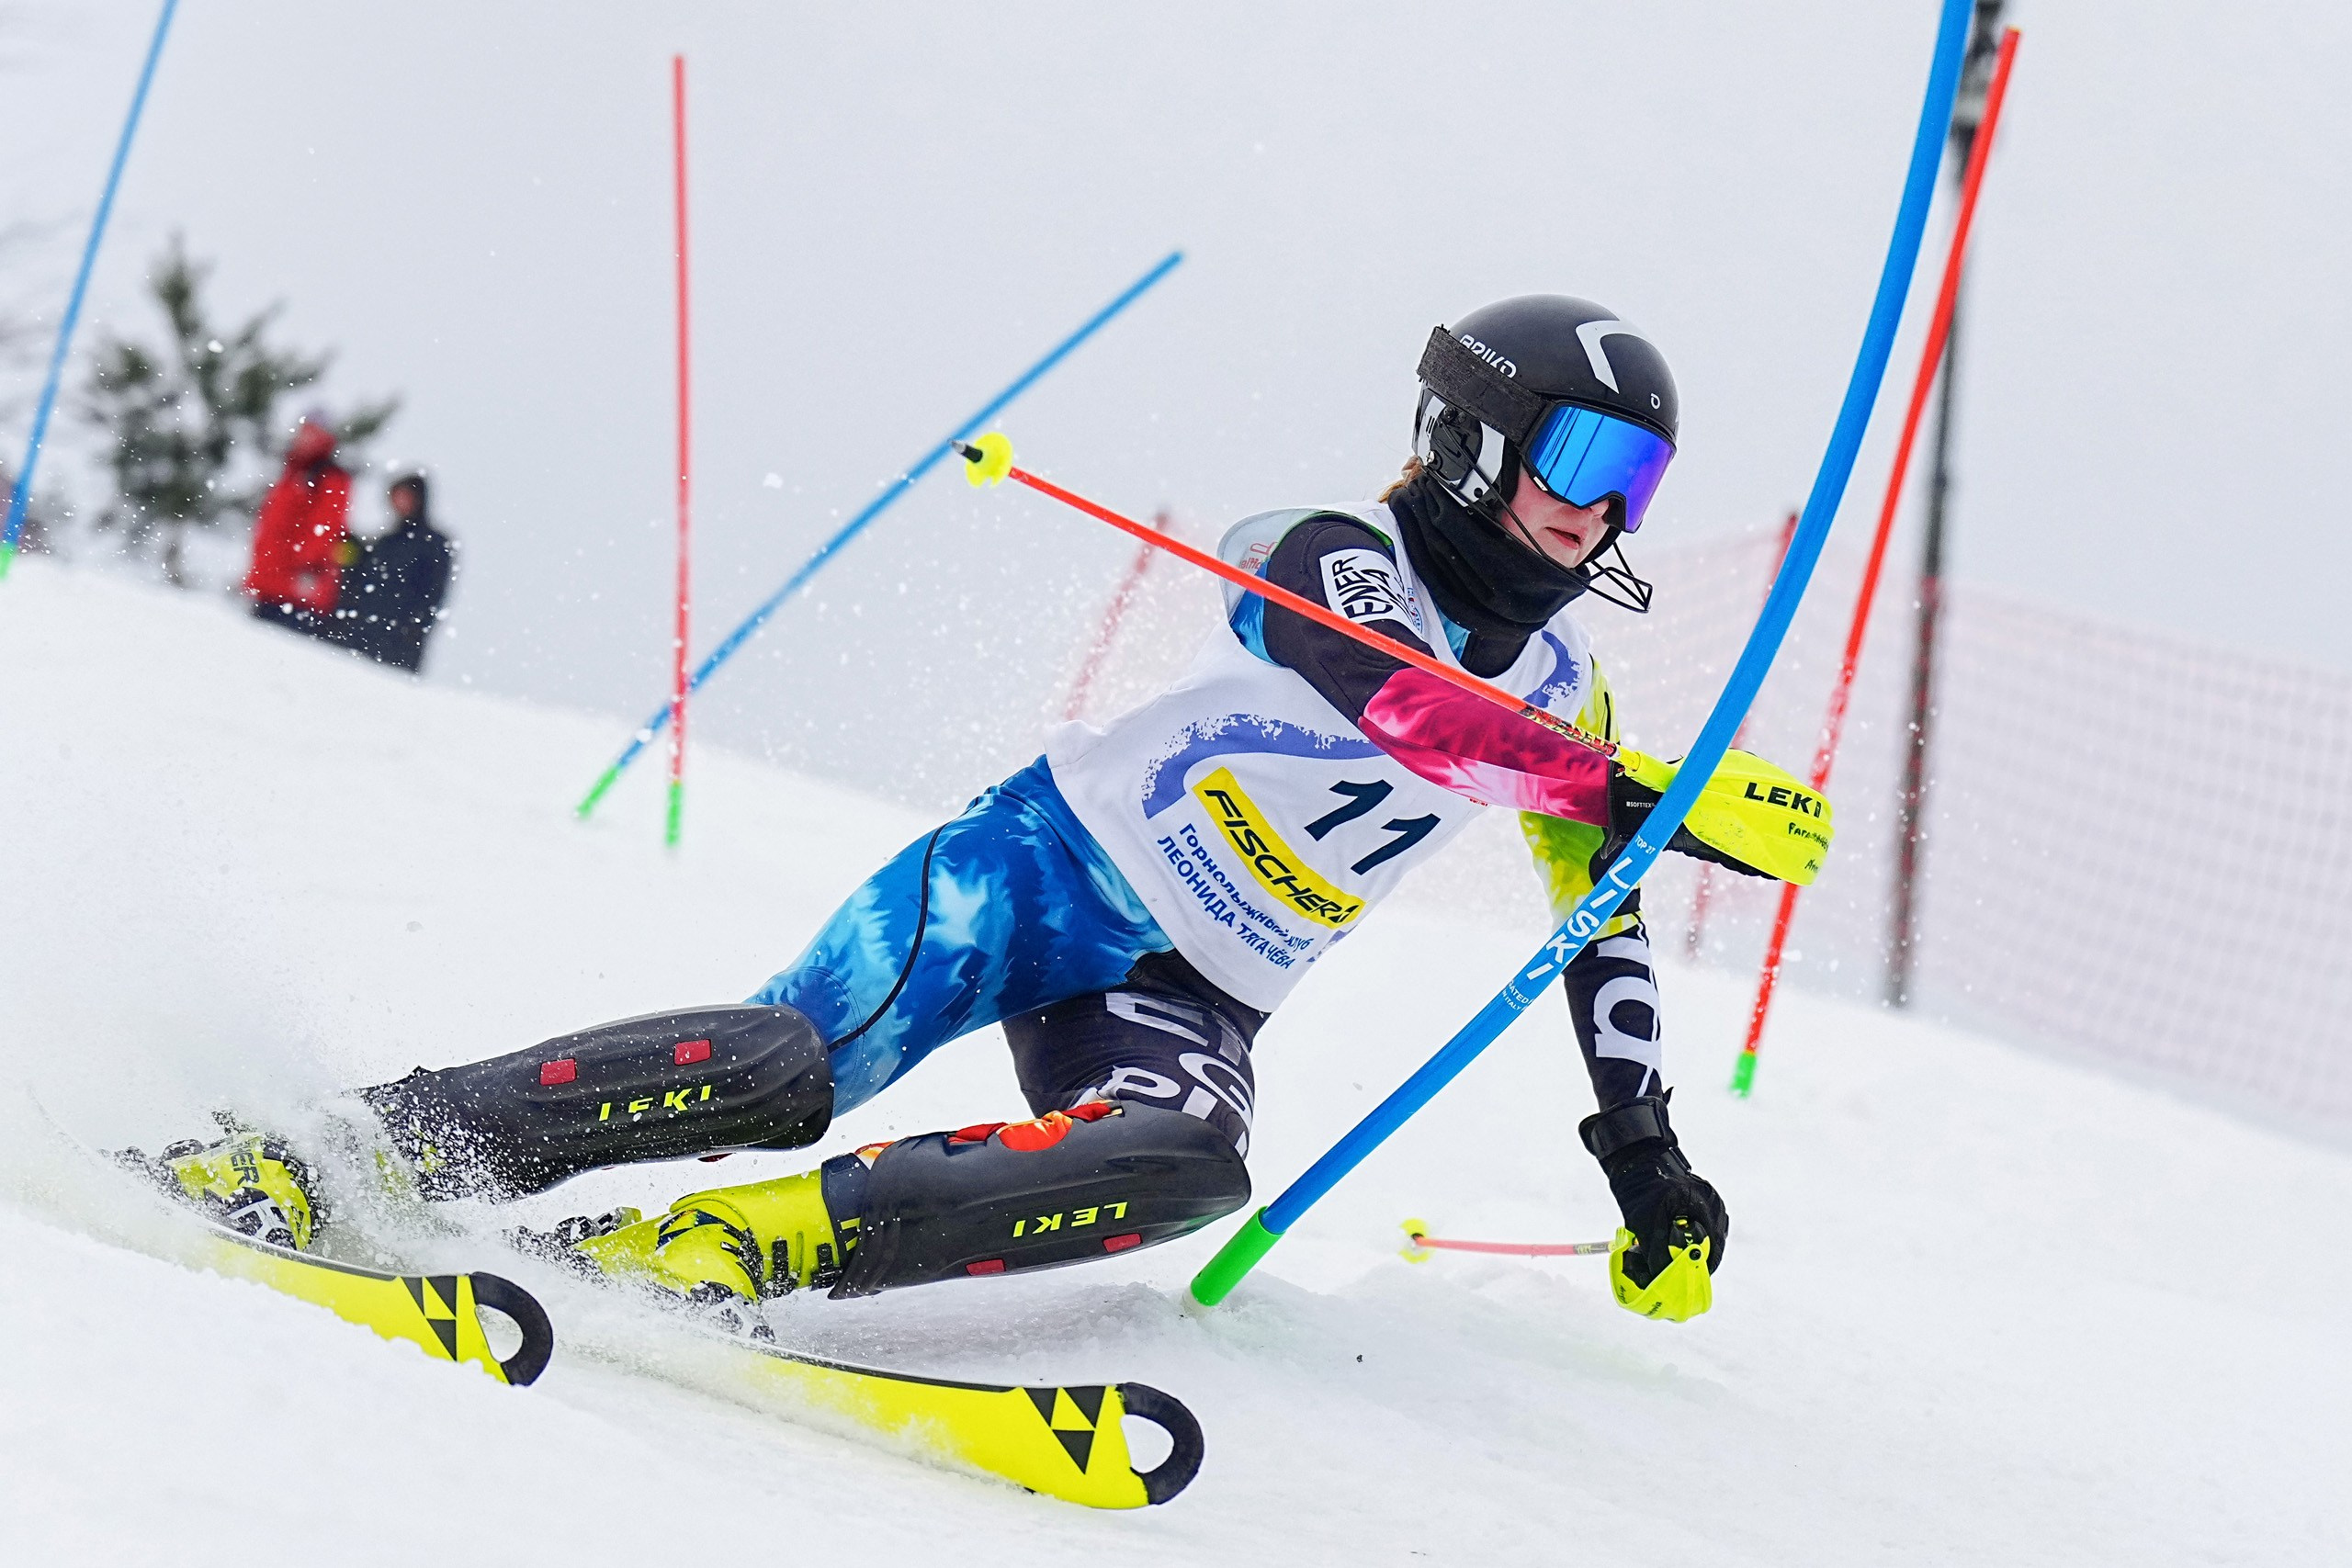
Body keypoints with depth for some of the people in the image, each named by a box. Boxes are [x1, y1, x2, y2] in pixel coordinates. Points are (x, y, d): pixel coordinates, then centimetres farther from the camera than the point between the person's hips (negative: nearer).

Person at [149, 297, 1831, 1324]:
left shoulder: (1561, 695, 11)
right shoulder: (1338, 558, -10)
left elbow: (1604, 927, 21)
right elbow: (1409, 711, -31)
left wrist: (1648, 1164, 17)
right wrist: (1654, 795, -36)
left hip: (1191, 995, 5)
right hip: (1052, 863, -5)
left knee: (1187, 1166, -32)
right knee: (793, 1062, -27)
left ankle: (751, 1246, -37)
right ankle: (343, 1147, -20)